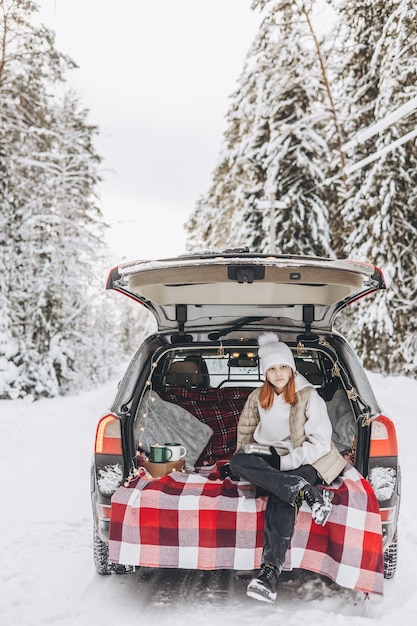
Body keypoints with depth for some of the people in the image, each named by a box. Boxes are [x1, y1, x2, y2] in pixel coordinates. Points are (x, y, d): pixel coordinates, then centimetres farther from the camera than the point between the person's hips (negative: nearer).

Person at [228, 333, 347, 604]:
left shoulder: (309, 397, -8)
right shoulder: (258, 398, 6)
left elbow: (321, 443, -11)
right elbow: (246, 428, 23)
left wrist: (286, 462, -18)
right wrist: (241, 459, 17)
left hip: (304, 461, -5)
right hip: (269, 457, 5)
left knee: (281, 499, -36)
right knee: (237, 462, -28)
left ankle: (271, 572, -43)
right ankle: (308, 492, -38)